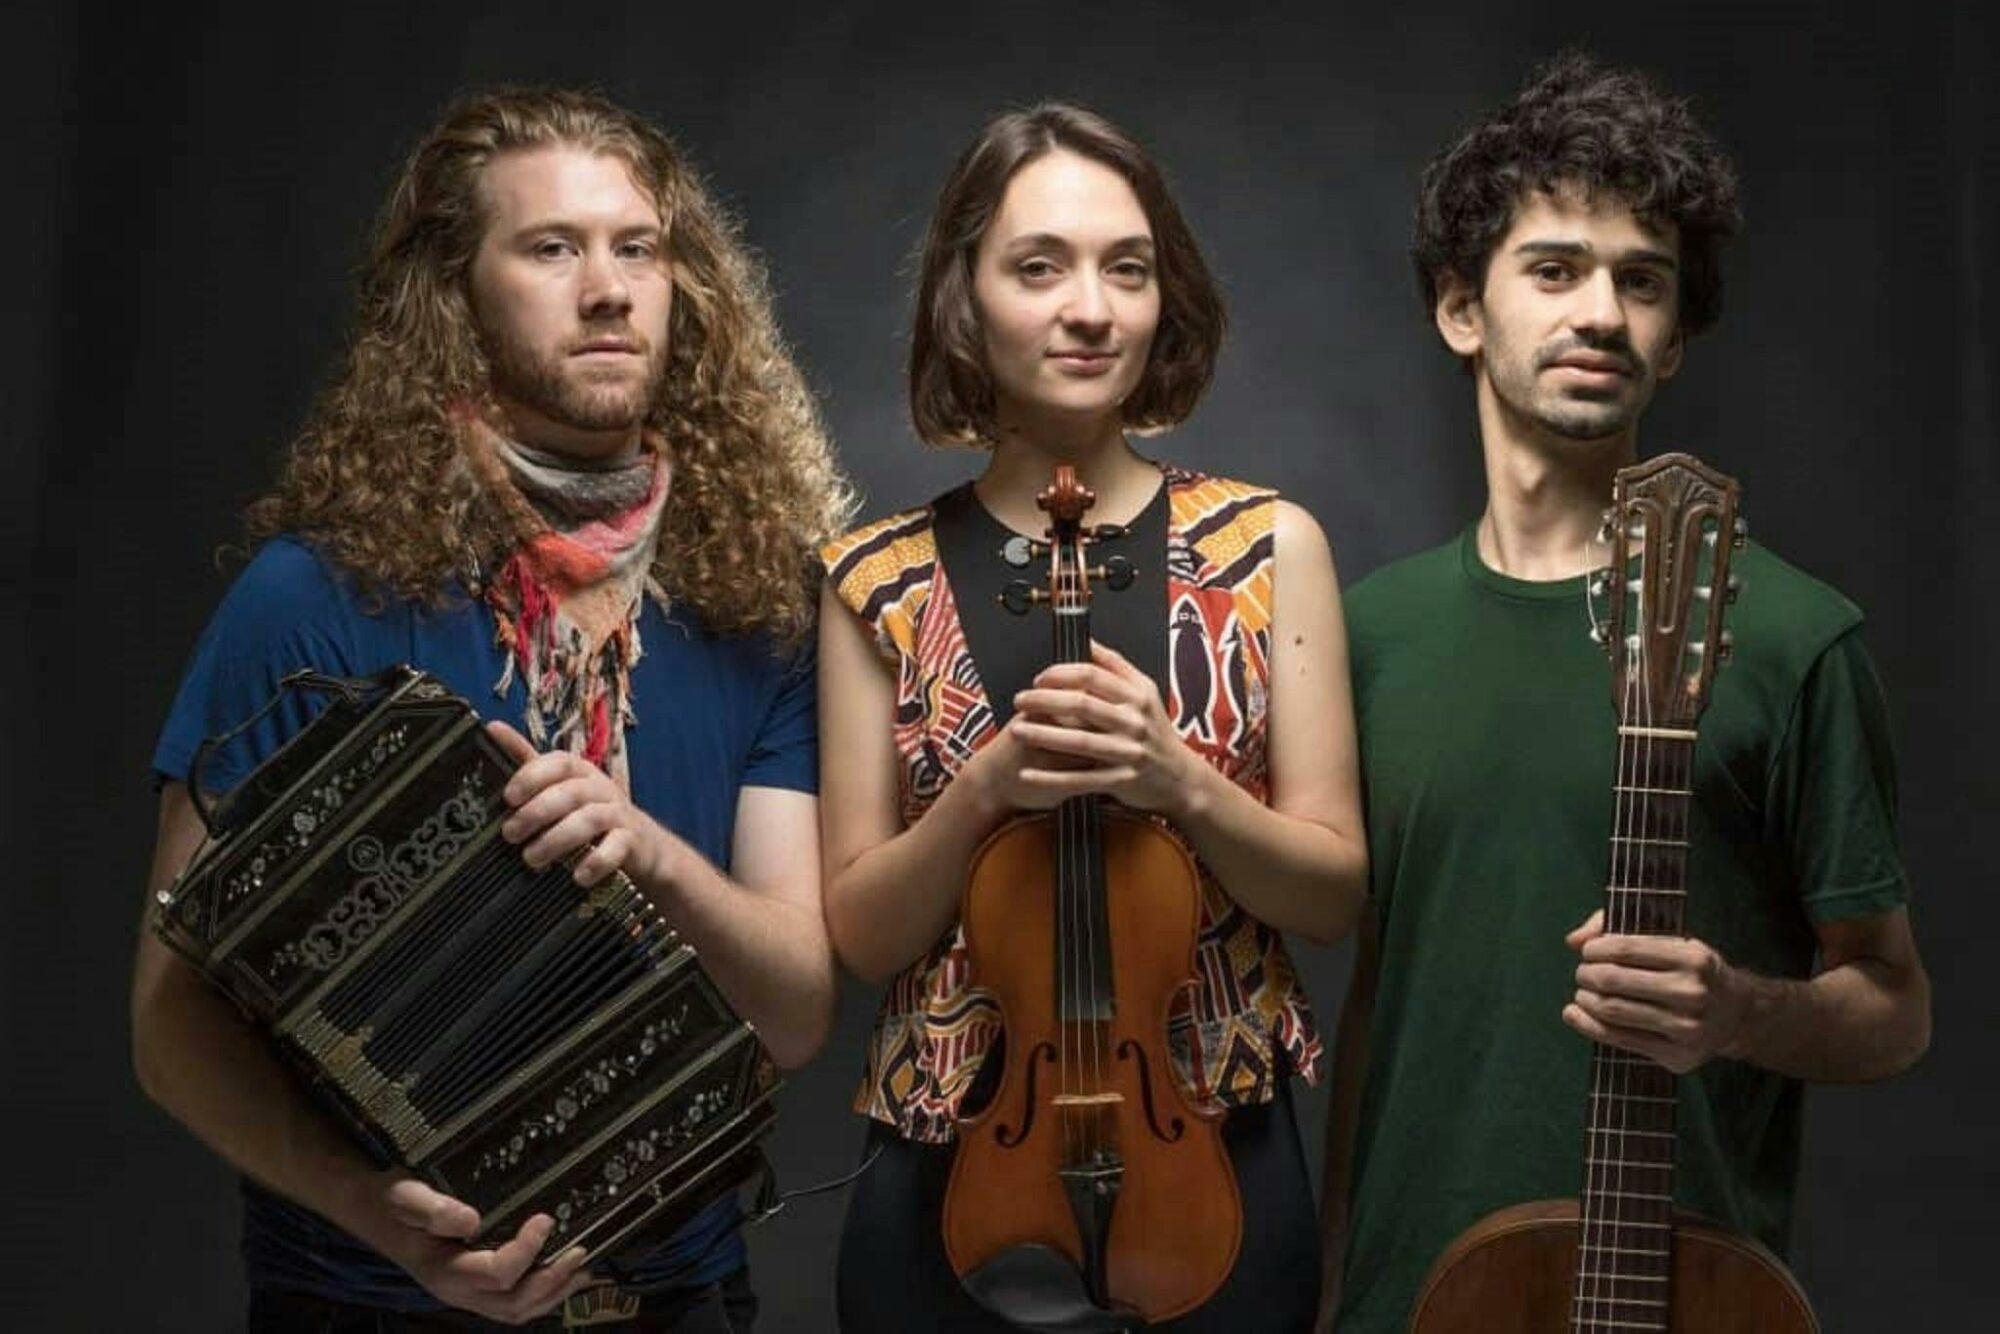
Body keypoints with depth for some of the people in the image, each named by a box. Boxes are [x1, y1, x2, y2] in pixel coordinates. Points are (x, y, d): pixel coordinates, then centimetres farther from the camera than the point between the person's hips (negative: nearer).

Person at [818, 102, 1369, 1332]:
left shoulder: (1269, 545, -2)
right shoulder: (880, 582, -1)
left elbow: (1333, 891, -2)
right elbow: (861, 932, -1)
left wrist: (1180, 782, -19)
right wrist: (981, 792, -19)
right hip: (954, 1166, 0)